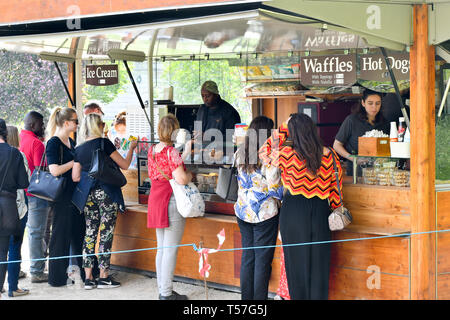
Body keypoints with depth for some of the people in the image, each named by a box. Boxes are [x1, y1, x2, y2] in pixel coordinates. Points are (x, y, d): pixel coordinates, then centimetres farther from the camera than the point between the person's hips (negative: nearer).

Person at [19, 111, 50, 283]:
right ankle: (37, 272, 2)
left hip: (21, 195, 8)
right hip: (36, 194, -8)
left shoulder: (19, 140, 10)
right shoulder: (36, 143, -15)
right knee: (36, 233, -3)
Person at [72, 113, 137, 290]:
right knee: (106, 233, -1)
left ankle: (88, 278, 8)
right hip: (106, 193, -5)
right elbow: (124, 165, -2)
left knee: (90, 233, 8)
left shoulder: (79, 149, 8)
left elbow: (75, 177, 8)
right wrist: (131, 148, 14)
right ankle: (104, 277, 1)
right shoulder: (104, 143, -7)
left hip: (88, 194, 5)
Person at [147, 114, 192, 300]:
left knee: (161, 248, 14)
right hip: (172, 201, -8)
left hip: (155, 200, 8)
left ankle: (162, 289, 20)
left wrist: (185, 153, 17)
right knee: (171, 250, -3)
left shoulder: (152, 150, 8)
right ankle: (167, 293, -1)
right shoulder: (172, 152, -16)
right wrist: (191, 174, -1)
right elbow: (181, 179, -24)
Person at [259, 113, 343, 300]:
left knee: (296, 258, 9)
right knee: (318, 260, 11)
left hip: (293, 210, -2)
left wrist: (283, 130, 6)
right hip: (319, 211, 2)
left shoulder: (287, 155, -12)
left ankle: (299, 296, 16)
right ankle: (318, 296, 17)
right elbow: (336, 183, 5)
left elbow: (264, 153, 6)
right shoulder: (328, 155, -4)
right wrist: (337, 209, 17)